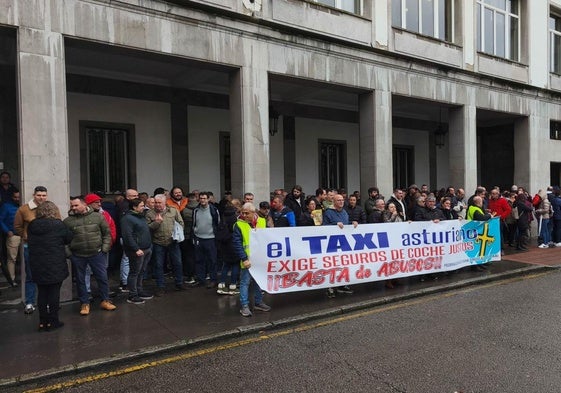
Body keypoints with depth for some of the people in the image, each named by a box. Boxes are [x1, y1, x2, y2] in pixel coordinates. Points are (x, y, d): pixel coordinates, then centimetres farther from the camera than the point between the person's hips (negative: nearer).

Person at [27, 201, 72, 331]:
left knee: (42, 292, 11)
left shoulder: (31, 226, 1)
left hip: (37, 266, 4)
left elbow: (30, 242, 10)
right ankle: (53, 321, 10)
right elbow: (69, 238, -1)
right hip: (55, 266, -4)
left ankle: (43, 322, 16)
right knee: (54, 292, 5)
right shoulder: (58, 225, -12)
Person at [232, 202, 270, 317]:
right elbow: (237, 243, -13)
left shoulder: (262, 222, 2)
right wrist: (244, 259, -20)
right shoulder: (239, 225, -8)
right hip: (247, 259, -4)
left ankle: (258, 302, 29)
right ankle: (244, 306, 10)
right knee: (245, 282, 1)